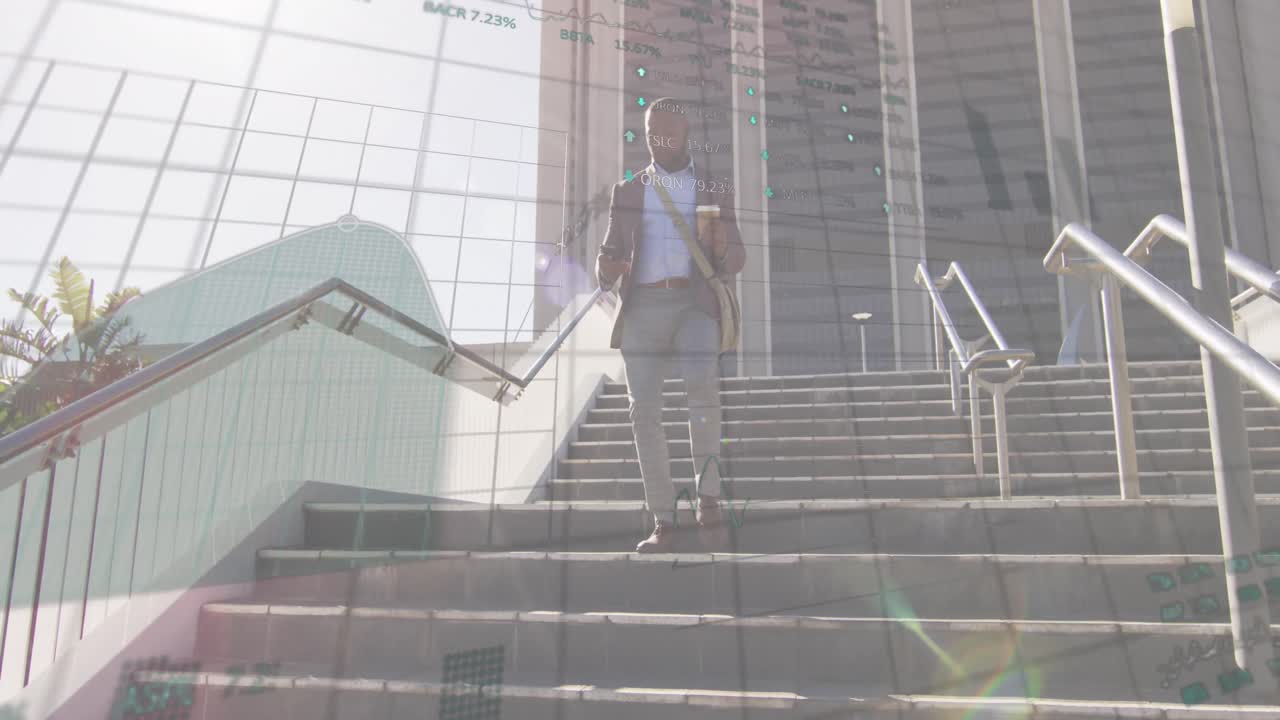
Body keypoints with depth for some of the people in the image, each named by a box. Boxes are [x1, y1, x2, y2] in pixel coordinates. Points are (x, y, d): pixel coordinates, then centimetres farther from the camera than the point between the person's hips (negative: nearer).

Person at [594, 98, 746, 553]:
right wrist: (606, 269, -13)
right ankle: (663, 524, 0)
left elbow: (736, 261, 10)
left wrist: (721, 245, -14)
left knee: (702, 383, -30)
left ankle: (708, 498, -17)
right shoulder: (627, 192, 19)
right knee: (645, 412, -7)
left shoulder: (715, 191, 16)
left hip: (694, 304, -1)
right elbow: (608, 258, 12)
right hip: (642, 308, 2)